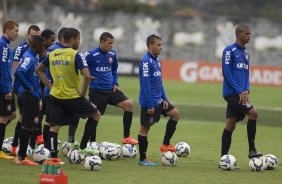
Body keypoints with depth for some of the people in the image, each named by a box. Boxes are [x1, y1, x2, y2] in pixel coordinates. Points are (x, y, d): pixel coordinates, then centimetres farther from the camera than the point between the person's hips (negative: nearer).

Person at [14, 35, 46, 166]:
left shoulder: (34, 57, 12)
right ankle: (21, 157, 0)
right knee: (28, 126, -5)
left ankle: (21, 156, 19)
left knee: (28, 126, 14)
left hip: (32, 97, 10)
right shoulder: (29, 57, -17)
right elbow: (19, 72, -31)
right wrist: (28, 88, -21)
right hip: (30, 96, -10)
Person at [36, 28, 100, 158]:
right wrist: (83, 93, -9)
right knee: (95, 114, 14)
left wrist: (49, 85, 14)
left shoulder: (52, 54, 7)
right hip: (72, 97, -5)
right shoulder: (76, 55, -12)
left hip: (55, 96, 5)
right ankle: (82, 147, 11)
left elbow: (38, 70, 16)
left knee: (54, 127, 5)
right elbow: (86, 76, -22)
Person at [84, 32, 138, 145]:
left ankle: (126, 137, -8)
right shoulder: (91, 55, -11)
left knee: (128, 104, -12)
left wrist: (115, 83, 10)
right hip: (96, 91, -5)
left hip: (111, 89, 5)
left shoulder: (112, 54, 6)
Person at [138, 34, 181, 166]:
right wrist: (150, 105, -22)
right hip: (149, 102, -9)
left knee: (175, 114, 9)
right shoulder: (146, 61, -18)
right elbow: (146, 84, -22)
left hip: (158, 100, 9)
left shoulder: (156, 60, 11)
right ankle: (142, 159, 6)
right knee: (145, 127, -1)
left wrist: (164, 99, 11)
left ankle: (165, 144, 14)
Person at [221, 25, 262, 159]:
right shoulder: (229, 51, -7)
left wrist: (246, 90, 2)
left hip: (240, 94, 8)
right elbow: (227, 73, -12)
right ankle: (252, 150, -14)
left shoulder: (245, 53, 18)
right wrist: (240, 91, -14)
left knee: (231, 124, 6)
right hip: (231, 92, -8)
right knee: (253, 113, -19)